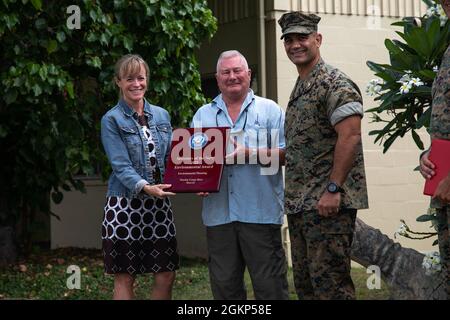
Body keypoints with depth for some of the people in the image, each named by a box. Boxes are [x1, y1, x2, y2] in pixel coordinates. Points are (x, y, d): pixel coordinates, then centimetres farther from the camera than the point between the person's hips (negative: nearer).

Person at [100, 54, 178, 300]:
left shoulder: (161, 116, 12)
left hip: (158, 203, 4)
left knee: (166, 275, 4)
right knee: (125, 278, 2)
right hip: (125, 204, -4)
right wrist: (145, 187, -30)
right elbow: (121, 165, -13)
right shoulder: (112, 120, -3)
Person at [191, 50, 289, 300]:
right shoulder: (203, 115, 17)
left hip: (260, 212, -3)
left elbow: (285, 154, -1)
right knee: (224, 286, 8)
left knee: (269, 285, -2)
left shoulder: (269, 110, 7)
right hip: (218, 213, 3)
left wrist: (248, 153, -14)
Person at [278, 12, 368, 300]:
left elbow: (349, 137, -19)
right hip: (300, 203, 10)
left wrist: (333, 189, -23)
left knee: (329, 281, -9)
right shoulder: (299, 89, 19)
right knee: (304, 282, 12)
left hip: (328, 203, -10)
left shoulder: (335, 84, -10)